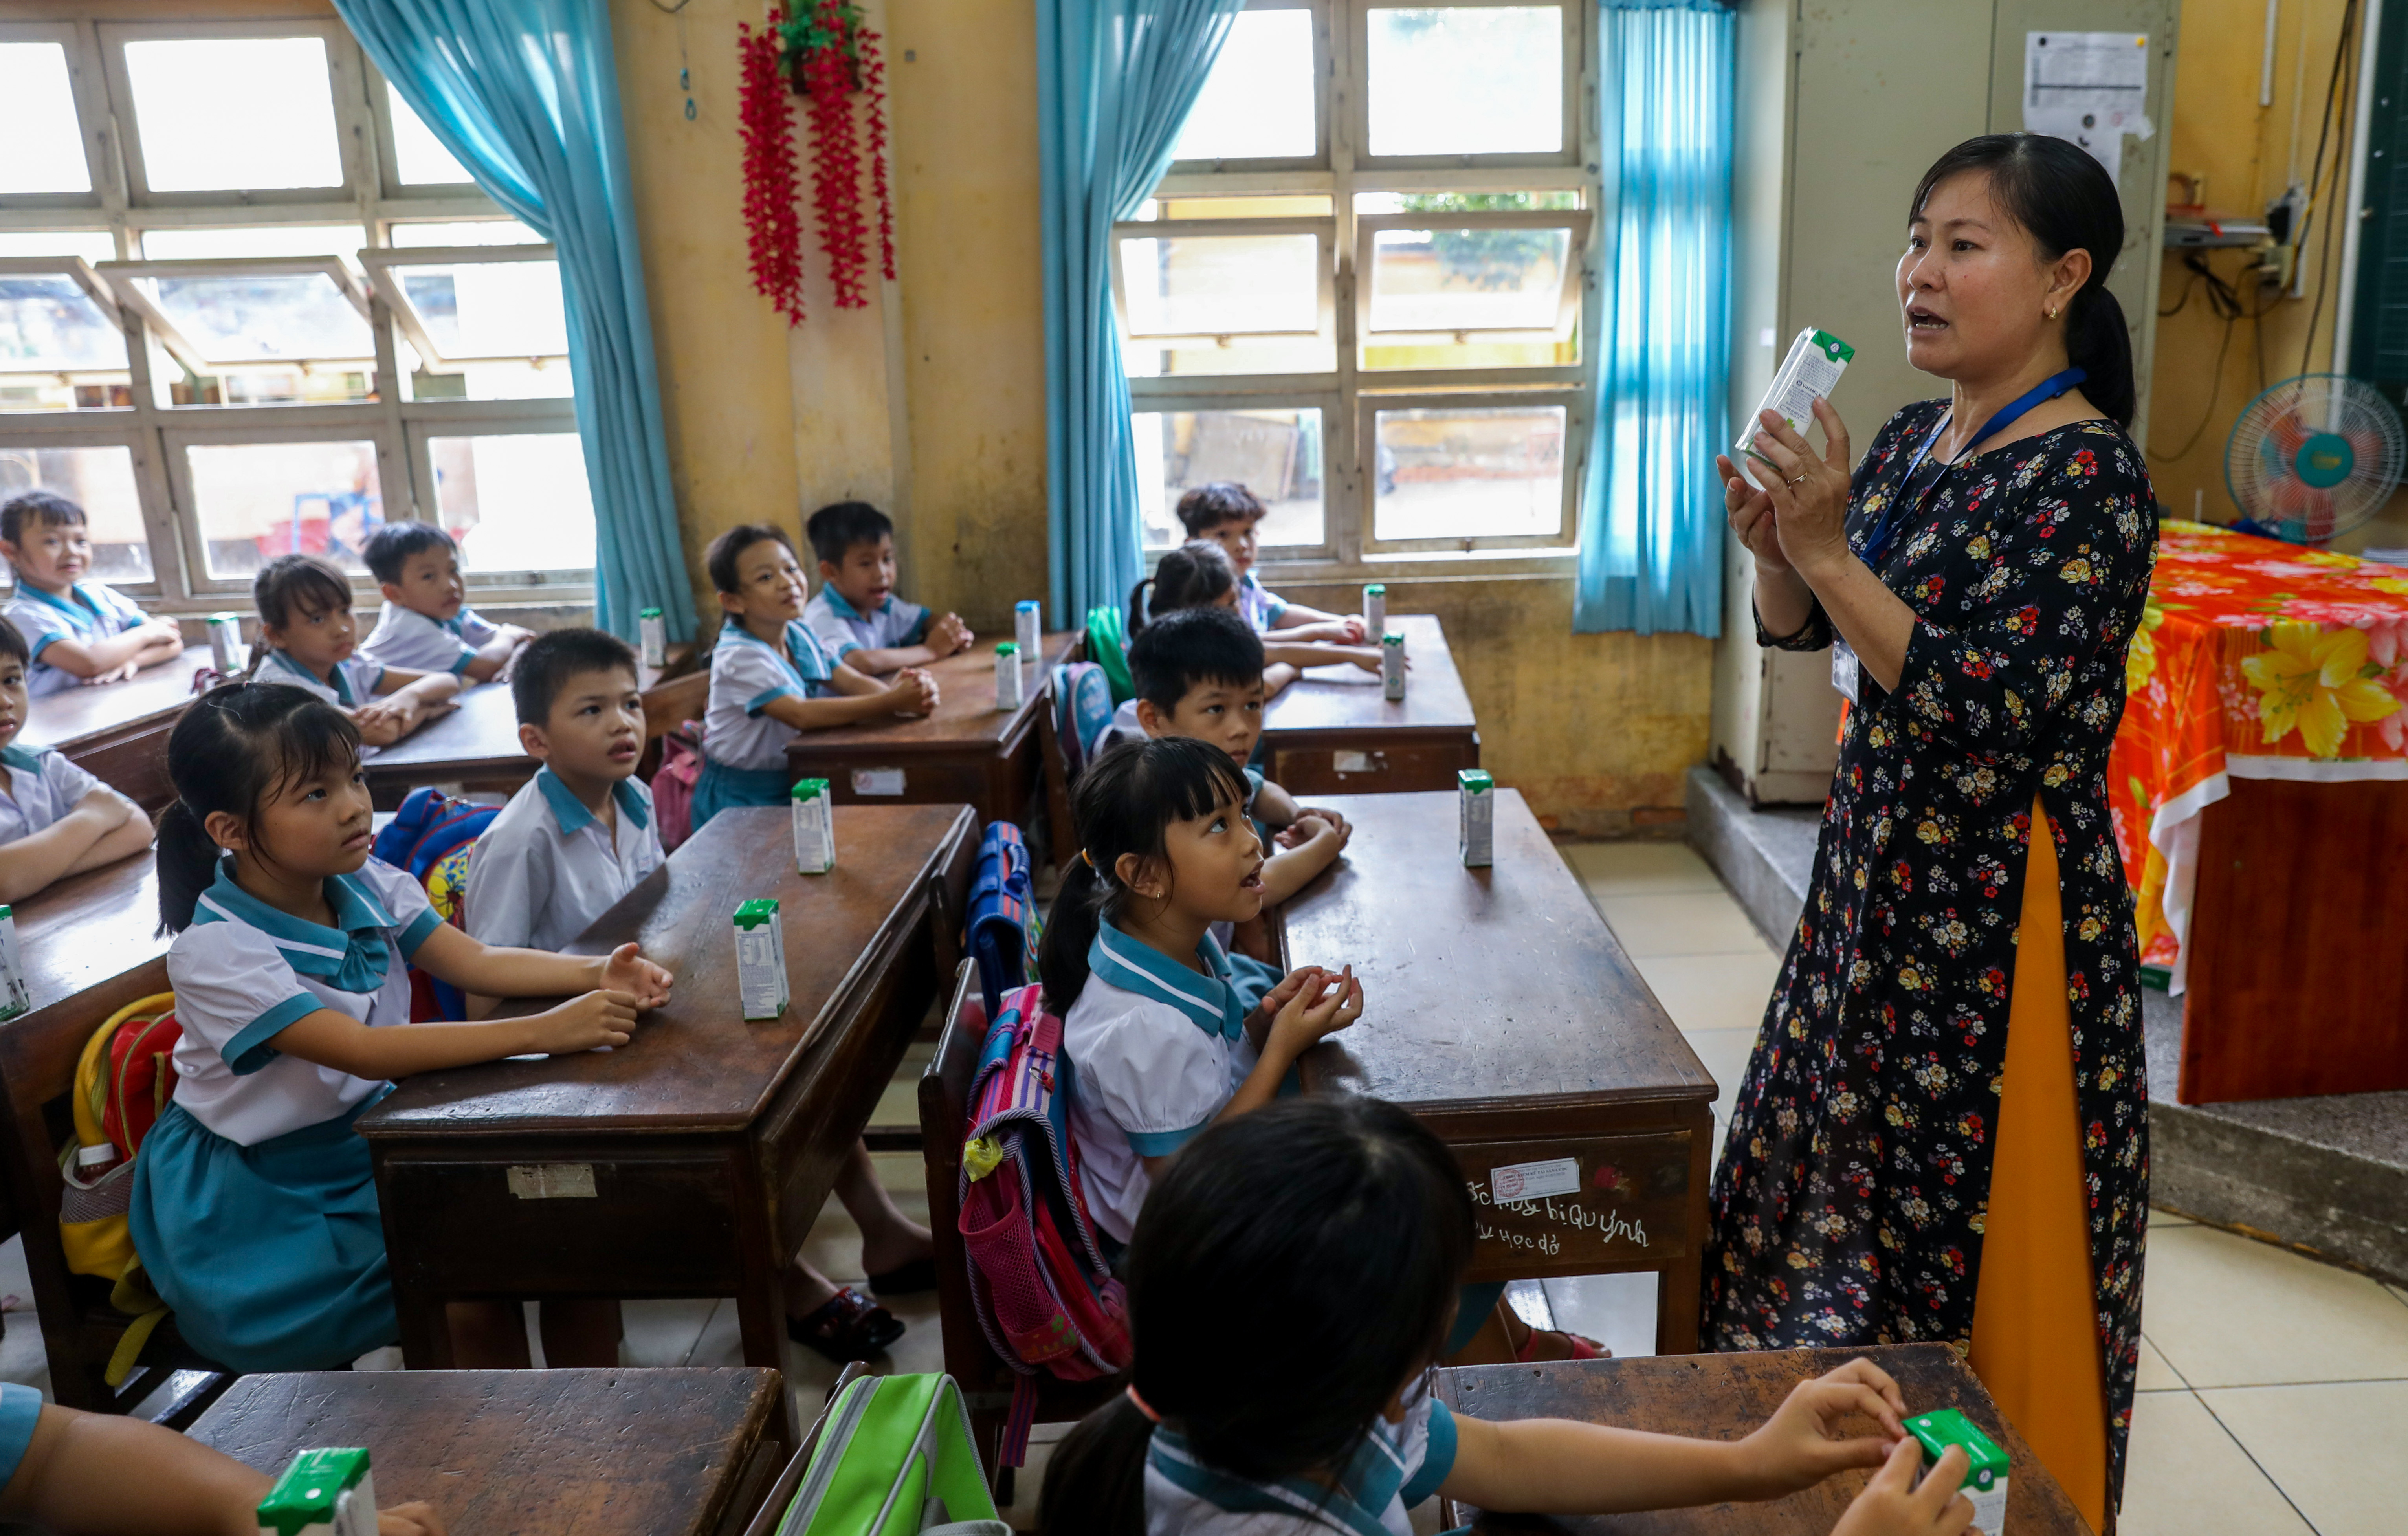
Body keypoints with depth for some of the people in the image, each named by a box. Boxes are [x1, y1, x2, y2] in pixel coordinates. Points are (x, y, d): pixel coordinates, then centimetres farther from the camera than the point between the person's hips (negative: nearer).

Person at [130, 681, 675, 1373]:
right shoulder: (215, 950, -24)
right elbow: (363, 1051, -34)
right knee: (470, 1302, -21)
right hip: (263, 1193, -6)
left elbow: (476, 962, -10)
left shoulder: (366, 887, -4)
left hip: (368, 1140, 6)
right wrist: (542, 1031, -42)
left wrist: (596, 973, -30)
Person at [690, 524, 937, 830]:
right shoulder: (740, 657, -20)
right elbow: (801, 715, -29)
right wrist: (890, 702, -34)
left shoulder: (800, 635, 5)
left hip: (790, 789, 7)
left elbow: (851, 681, -3)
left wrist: (905, 693, -25)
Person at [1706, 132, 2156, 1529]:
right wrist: (1776, 545, -8)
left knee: (1966, 1212, 6)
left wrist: (1828, 549, -26)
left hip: (2002, 899, -8)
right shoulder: (1911, 442, 6)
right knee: (1845, 1146, 20)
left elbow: (1987, 708, -25)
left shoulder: (2087, 478, -18)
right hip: (1884, 864, 8)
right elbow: (1803, 632, 11)